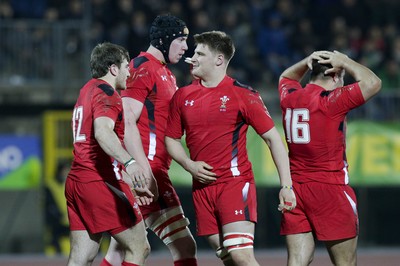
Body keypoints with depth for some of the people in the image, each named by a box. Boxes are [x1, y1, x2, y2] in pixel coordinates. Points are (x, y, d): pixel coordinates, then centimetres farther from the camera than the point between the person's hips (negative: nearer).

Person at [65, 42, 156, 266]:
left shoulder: (88, 90, 21)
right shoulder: (107, 94, -9)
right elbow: (102, 132, -29)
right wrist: (129, 163, -44)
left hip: (76, 180, 9)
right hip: (102, 181, -9)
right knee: (139, 248, -1)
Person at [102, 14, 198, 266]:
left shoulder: (167, 74, 21)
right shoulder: (143, 68, -10)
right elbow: (127, 123, -18)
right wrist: (144, 170, -22)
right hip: (143, 168, -10)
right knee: (184, 245, -12)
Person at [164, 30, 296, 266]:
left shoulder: (243, 94, -5)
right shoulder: (183, 96, 9)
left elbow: (273, 138, -4)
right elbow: (172, 139, 19)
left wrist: (287, 185, -10)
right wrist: (189, 165, -1)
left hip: (236, 182, -5)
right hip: (202, 188, 5)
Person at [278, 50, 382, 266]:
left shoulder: (289, 97, 7)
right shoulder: (332, 101, -12)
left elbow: (286, 78, 31)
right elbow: (373, 82, -15)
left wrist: (307, 62, 14)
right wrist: (345, 62, -2)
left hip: (293, 189, 6)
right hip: (330, 188, -6)